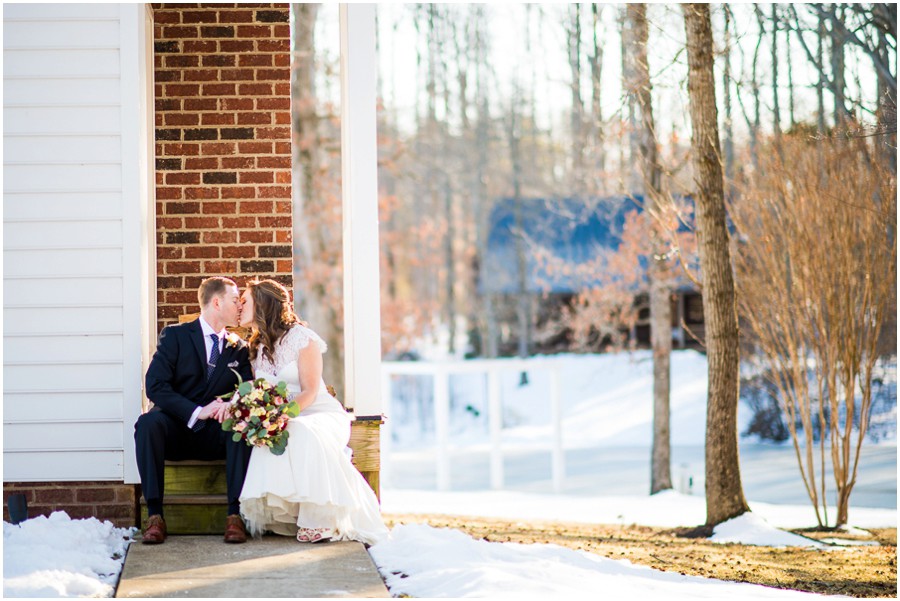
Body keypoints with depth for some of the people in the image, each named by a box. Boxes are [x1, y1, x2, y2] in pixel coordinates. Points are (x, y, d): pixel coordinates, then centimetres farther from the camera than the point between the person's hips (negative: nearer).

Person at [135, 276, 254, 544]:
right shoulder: (175, 336, 1)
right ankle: (154, 515, -34)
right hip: (177, 429, -2)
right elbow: (155, 386, -10)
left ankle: (235, 514, -31)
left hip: (217, 434, 2)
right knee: (148, 423, -34)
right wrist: (197, 411, -22)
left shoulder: (239, 348, 12)